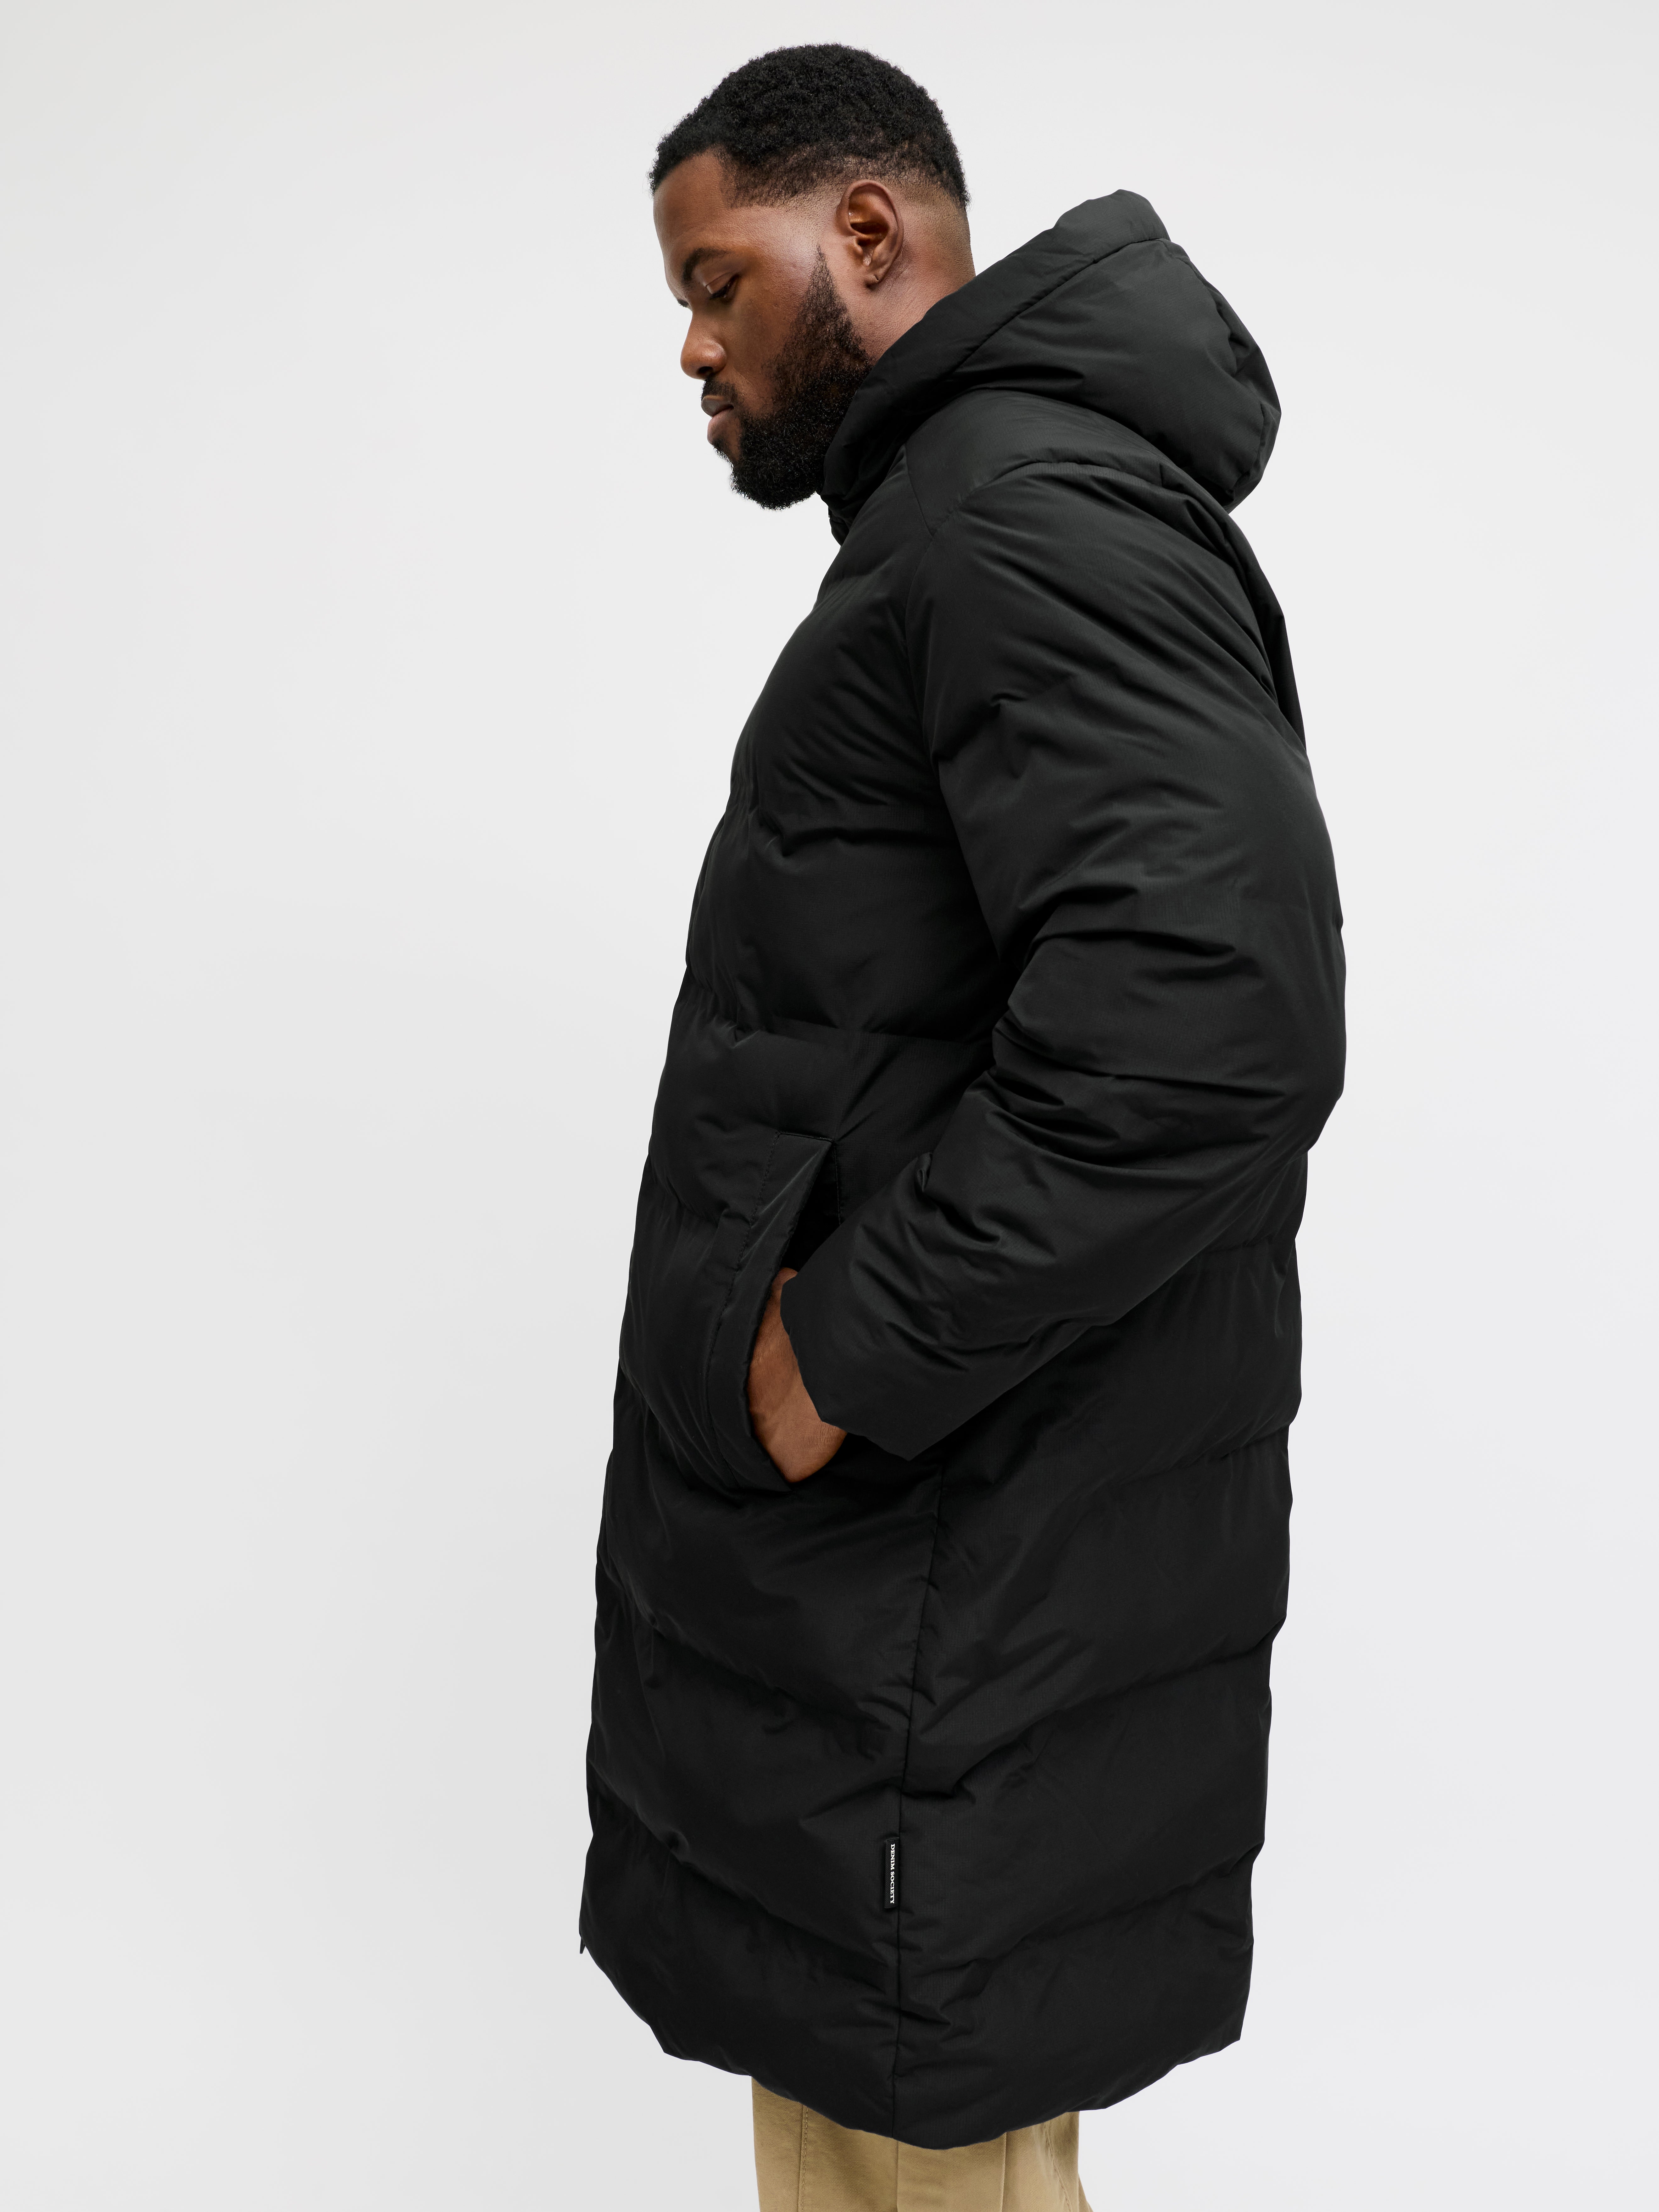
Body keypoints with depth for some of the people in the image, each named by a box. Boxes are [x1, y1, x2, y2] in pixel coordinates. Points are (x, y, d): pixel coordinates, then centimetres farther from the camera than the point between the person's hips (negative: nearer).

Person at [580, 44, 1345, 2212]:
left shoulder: (1029, 504, -15)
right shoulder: (955, 515, 18)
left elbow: (1210, 1019, -29)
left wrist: (852, 1350, -21)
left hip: (954, 1601, -10)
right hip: (870, 1528, 10)